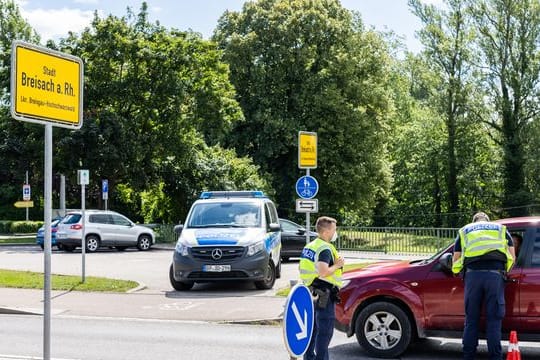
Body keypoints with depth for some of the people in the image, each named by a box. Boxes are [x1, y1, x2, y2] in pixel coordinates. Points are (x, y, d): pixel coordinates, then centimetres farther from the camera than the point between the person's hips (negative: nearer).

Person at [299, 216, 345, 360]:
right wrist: (337, 265, -14)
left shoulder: (309, 246, 12)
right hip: (324, 295, -9)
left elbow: (303, 268, 20)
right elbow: (323, 272, -29)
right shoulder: (325, 248, -18)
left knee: (312, 328, 18)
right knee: (325, 330, -2)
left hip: (312, 293, 9)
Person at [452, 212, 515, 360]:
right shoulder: (501, 229, 26)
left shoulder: (464, 231, 26)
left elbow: (455, 261, 17)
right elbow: (512, 257, 17)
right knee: (494, 320, 5)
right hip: (495, 274, -1)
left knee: (471, 320, 9)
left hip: (472, 274, 1)